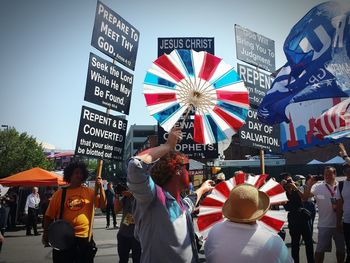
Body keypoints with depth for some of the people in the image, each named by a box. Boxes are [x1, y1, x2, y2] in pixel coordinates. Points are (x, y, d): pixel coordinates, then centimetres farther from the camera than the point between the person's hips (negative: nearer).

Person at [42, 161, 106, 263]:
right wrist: (46, 234, -3)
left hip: (85, 238, 2)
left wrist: (100, 187, -13)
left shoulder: (89, 192, 4)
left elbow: (103, 205, -3)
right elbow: (49, 216, 3)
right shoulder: (59, 193, 0)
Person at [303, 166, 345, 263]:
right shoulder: (318, 187, -7)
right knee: (320, 249, 3)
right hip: (324, 224, -2)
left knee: (341, 248, 18)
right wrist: (309, 185, -26)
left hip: (339, 223, 2)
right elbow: (305, 197, -14)